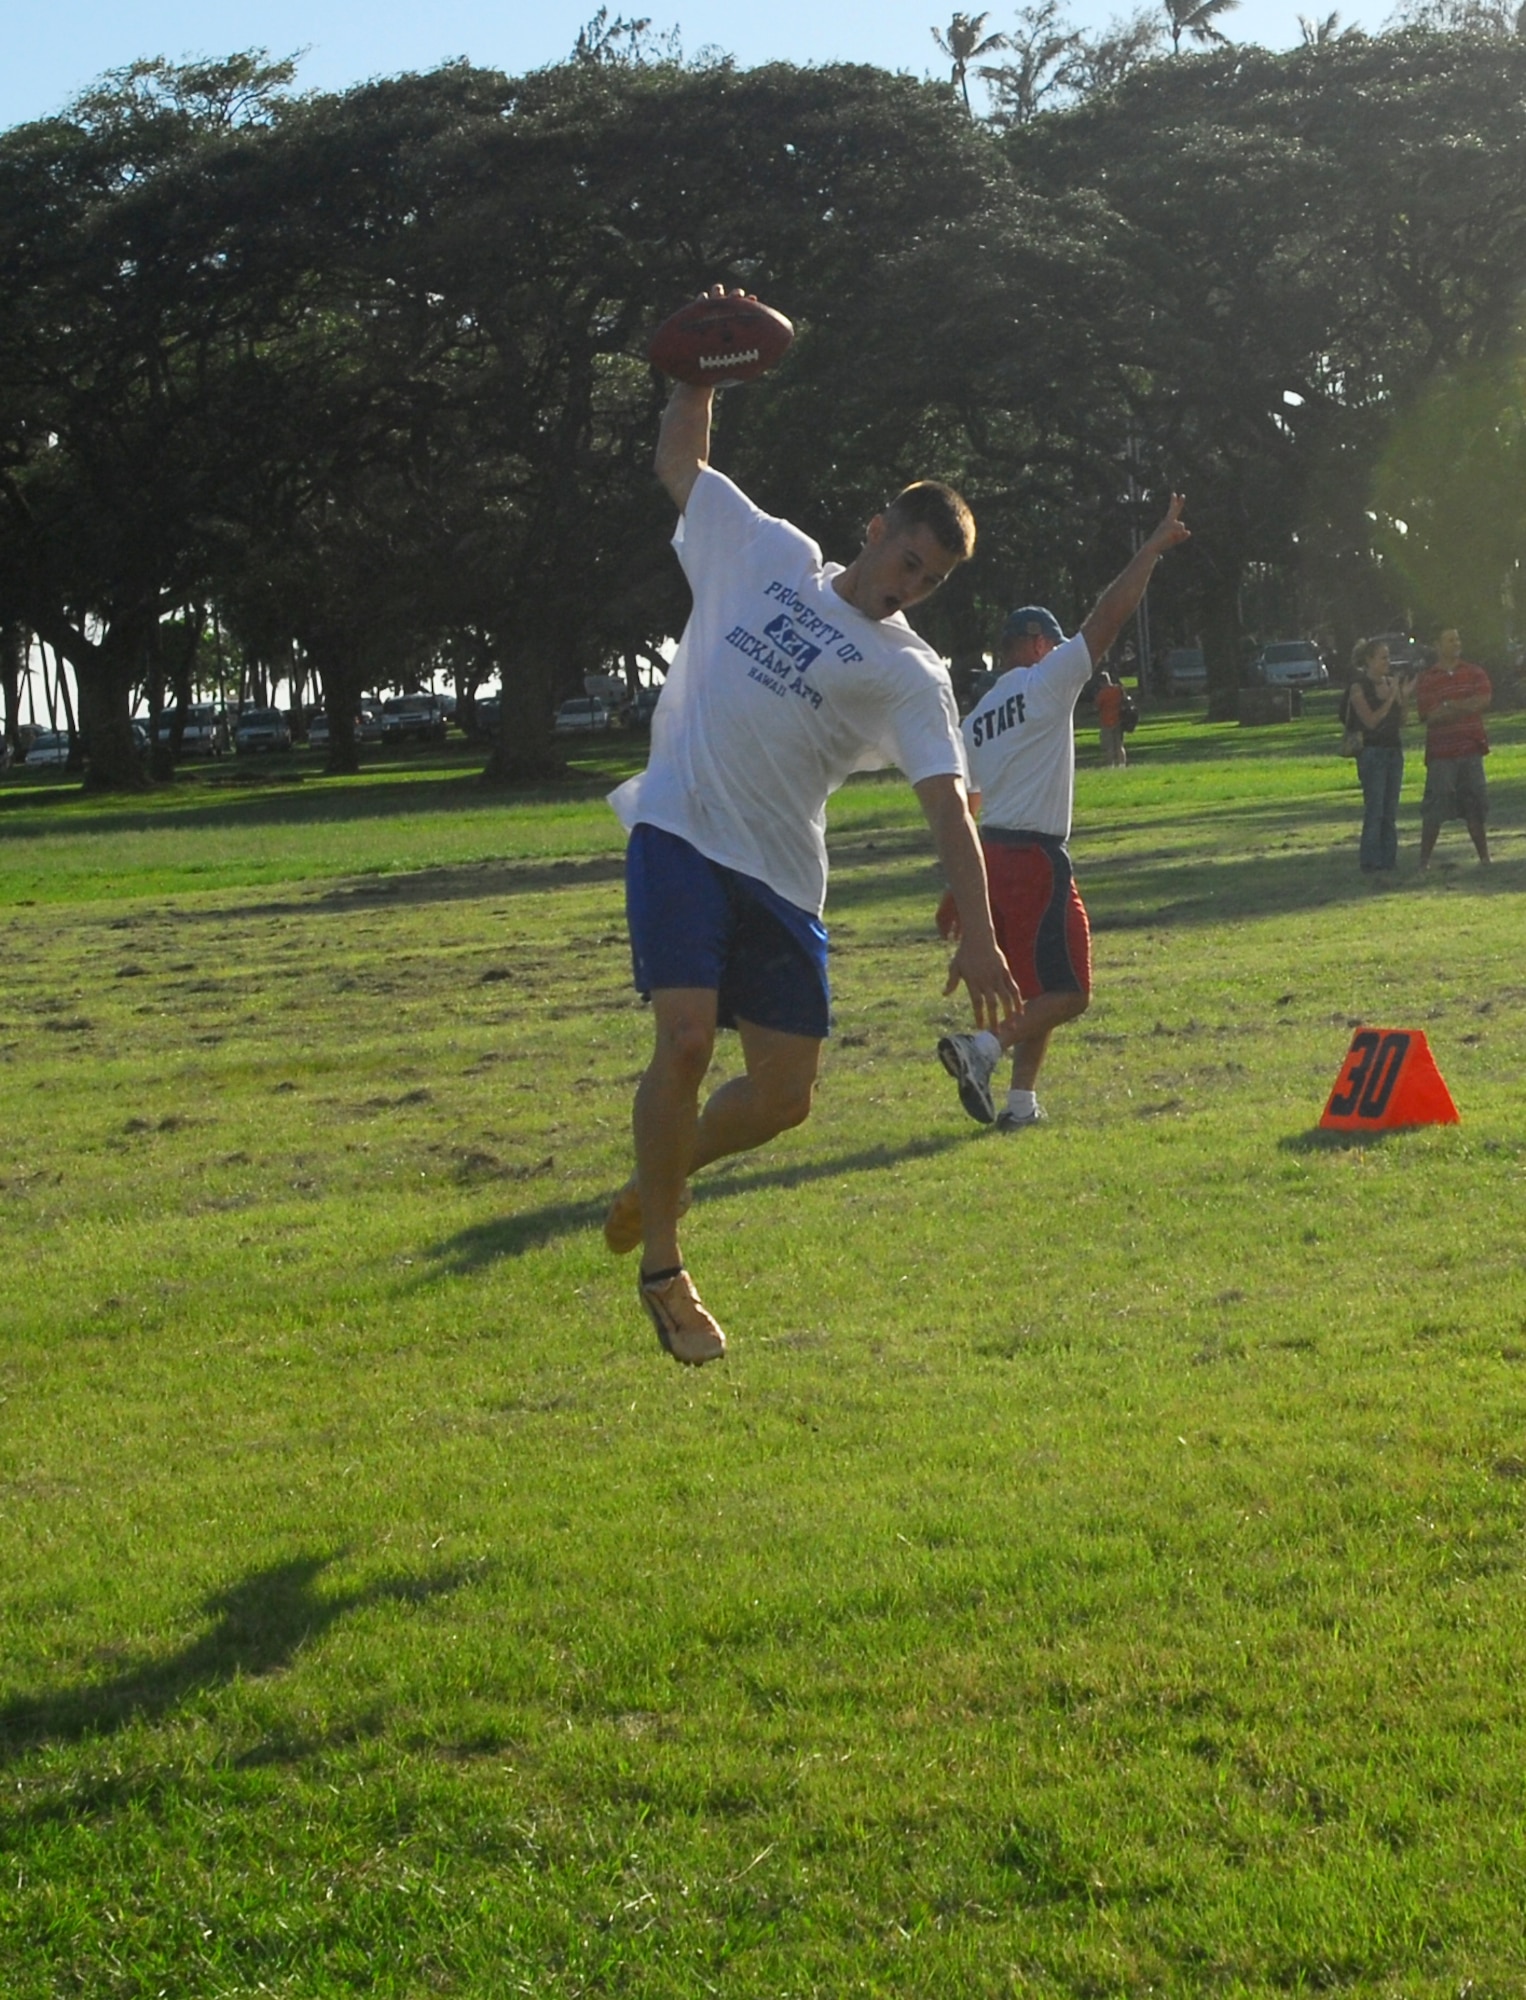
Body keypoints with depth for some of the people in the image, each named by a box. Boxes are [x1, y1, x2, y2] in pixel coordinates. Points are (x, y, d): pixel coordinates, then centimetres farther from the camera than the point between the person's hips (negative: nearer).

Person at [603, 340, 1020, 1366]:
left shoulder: (911, 675, 4)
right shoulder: (768, 554, 9)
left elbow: (950, 805, -7)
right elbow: (679, 460, 21)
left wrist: (978, 933, -18)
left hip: (781, 877, 2)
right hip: (681, 833, -2)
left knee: (784, 1095, 0)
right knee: (687, 1039, -19)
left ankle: (659, 1179, 32)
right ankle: (662, 1265, -2)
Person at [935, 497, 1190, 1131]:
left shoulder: (978, 716, 17)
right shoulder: (1045, 682, -4)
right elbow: (1110, 613, -8)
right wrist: (1156, 545, -2)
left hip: (991, 857, 8)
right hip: (1036, 858, -8)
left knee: (1036, 990, 17)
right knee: (1066, 994, -6)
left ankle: (1021, 1101, 11)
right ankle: (982, 1046, -25)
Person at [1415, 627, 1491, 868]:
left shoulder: (1474, 673, 8)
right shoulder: (1426, 680, 1)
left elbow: (1484, 700, -8)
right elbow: (1429, 715, -11)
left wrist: (1450, 706, -14)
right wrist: (1466, 707, -13)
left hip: (1471, 749, 3)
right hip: (1441, 752, -3)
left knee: (1475, 806, 7)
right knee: (1434, 808, -4)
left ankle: (1484, 856, 13)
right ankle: (1424, 860, 2)